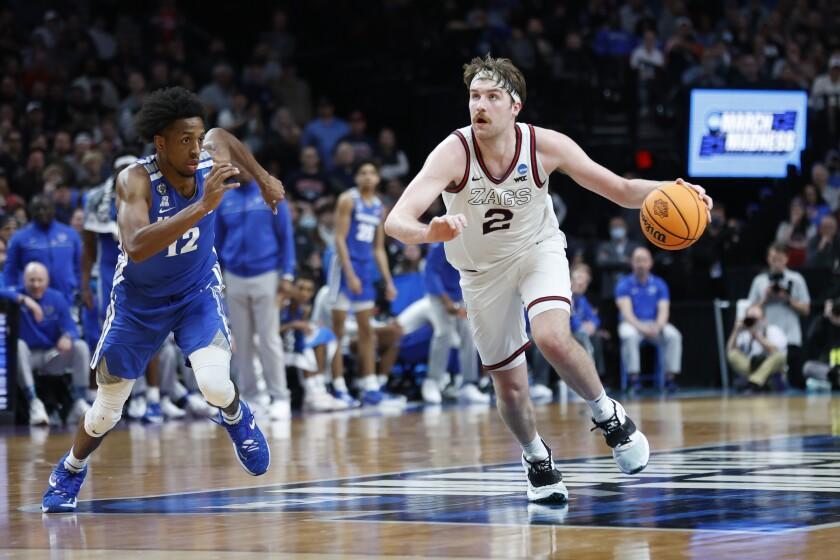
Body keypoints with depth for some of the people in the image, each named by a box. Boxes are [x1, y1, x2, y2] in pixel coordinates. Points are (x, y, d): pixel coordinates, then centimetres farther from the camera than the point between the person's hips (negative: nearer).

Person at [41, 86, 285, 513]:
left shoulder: (213, 161, -20)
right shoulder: (134, 181, -32)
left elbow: (222, 134, 7)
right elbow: (136, 247, -49)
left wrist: (264, 179, 7)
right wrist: (202, 206, -55)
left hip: (197, 290, 2)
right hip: (140, 300, -2)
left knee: (215, 384, -24)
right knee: (107, 409, 10)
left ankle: (237, 419, 13)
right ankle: (70, 471, 40)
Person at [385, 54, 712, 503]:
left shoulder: (546, 146, -24)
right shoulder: (453, 153, -29)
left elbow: (621, 190, -14)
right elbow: (395, 221, -40)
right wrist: (429, 233, -64)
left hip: (538, 251, -1)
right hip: (482, 269, 1)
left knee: (552, 337, -29)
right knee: (509, 385, 7)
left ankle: (609, 416, -2)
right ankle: (537, 460, 38)